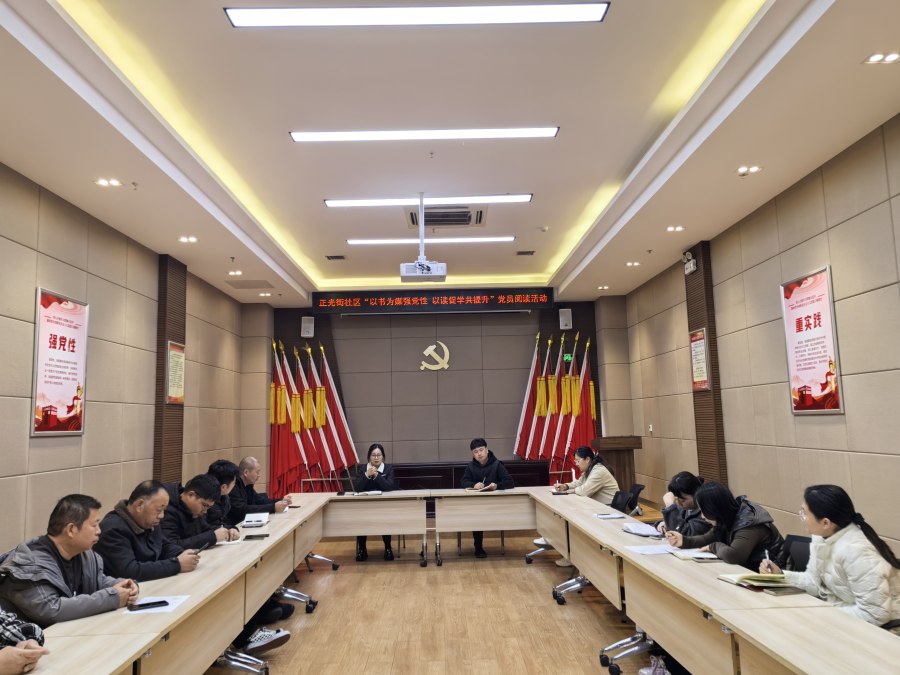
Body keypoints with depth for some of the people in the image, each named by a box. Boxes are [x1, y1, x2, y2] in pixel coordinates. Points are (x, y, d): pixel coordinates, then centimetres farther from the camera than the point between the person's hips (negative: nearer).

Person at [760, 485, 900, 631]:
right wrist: (780, 575, -9)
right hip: (840, 609, 8)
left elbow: (876, 613, -28)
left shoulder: (855, 550, -30)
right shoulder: (823, 537, -3)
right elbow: (815, 581, 4)